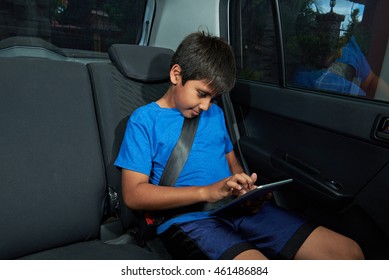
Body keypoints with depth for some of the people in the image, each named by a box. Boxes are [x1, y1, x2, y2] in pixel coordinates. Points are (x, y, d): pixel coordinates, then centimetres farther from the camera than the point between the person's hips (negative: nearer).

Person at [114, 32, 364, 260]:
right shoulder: (144, 119, -1)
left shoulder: (216, 114, 17)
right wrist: (207, 192, -18)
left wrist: (246, 189, 0)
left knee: (350, 252, -3)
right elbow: (133, 194, -9)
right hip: (186, 218, -5)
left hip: (239, 210, 6)